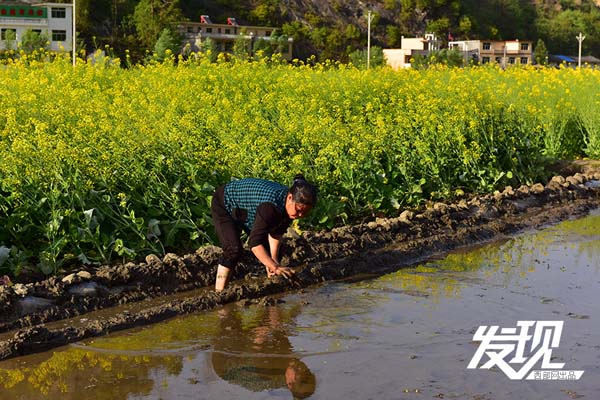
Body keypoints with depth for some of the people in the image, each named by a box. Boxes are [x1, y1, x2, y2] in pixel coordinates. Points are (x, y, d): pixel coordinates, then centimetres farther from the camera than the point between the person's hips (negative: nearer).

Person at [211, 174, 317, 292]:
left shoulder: (291, 205, -18)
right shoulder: (270, 206, -44)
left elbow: (276, 233, -2)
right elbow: (254, 242, -47)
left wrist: (274, 259, -9)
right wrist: (275, 267, -50)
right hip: (224, 206, -8)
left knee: (267, 248, 5)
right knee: (234, 249, -24)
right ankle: (219, 293, -21)